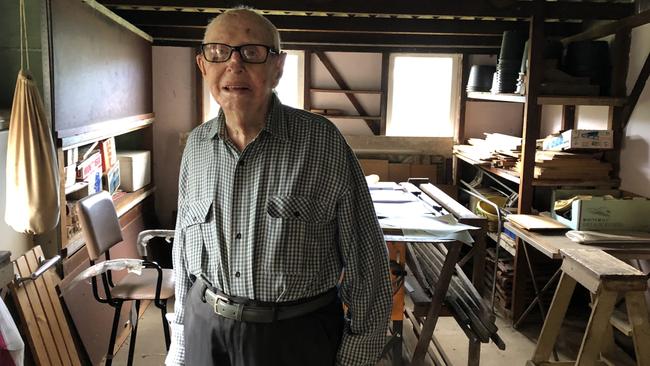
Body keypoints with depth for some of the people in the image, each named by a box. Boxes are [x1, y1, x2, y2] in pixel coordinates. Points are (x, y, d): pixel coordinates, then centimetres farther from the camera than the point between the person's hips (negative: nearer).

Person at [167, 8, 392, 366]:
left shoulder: (323, 142, -15)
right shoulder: (197, 144, -1)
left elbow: (364, 258, -10)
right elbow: (184, 248, 9)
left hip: (296, 336, -3)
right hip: (204, 328, 4)